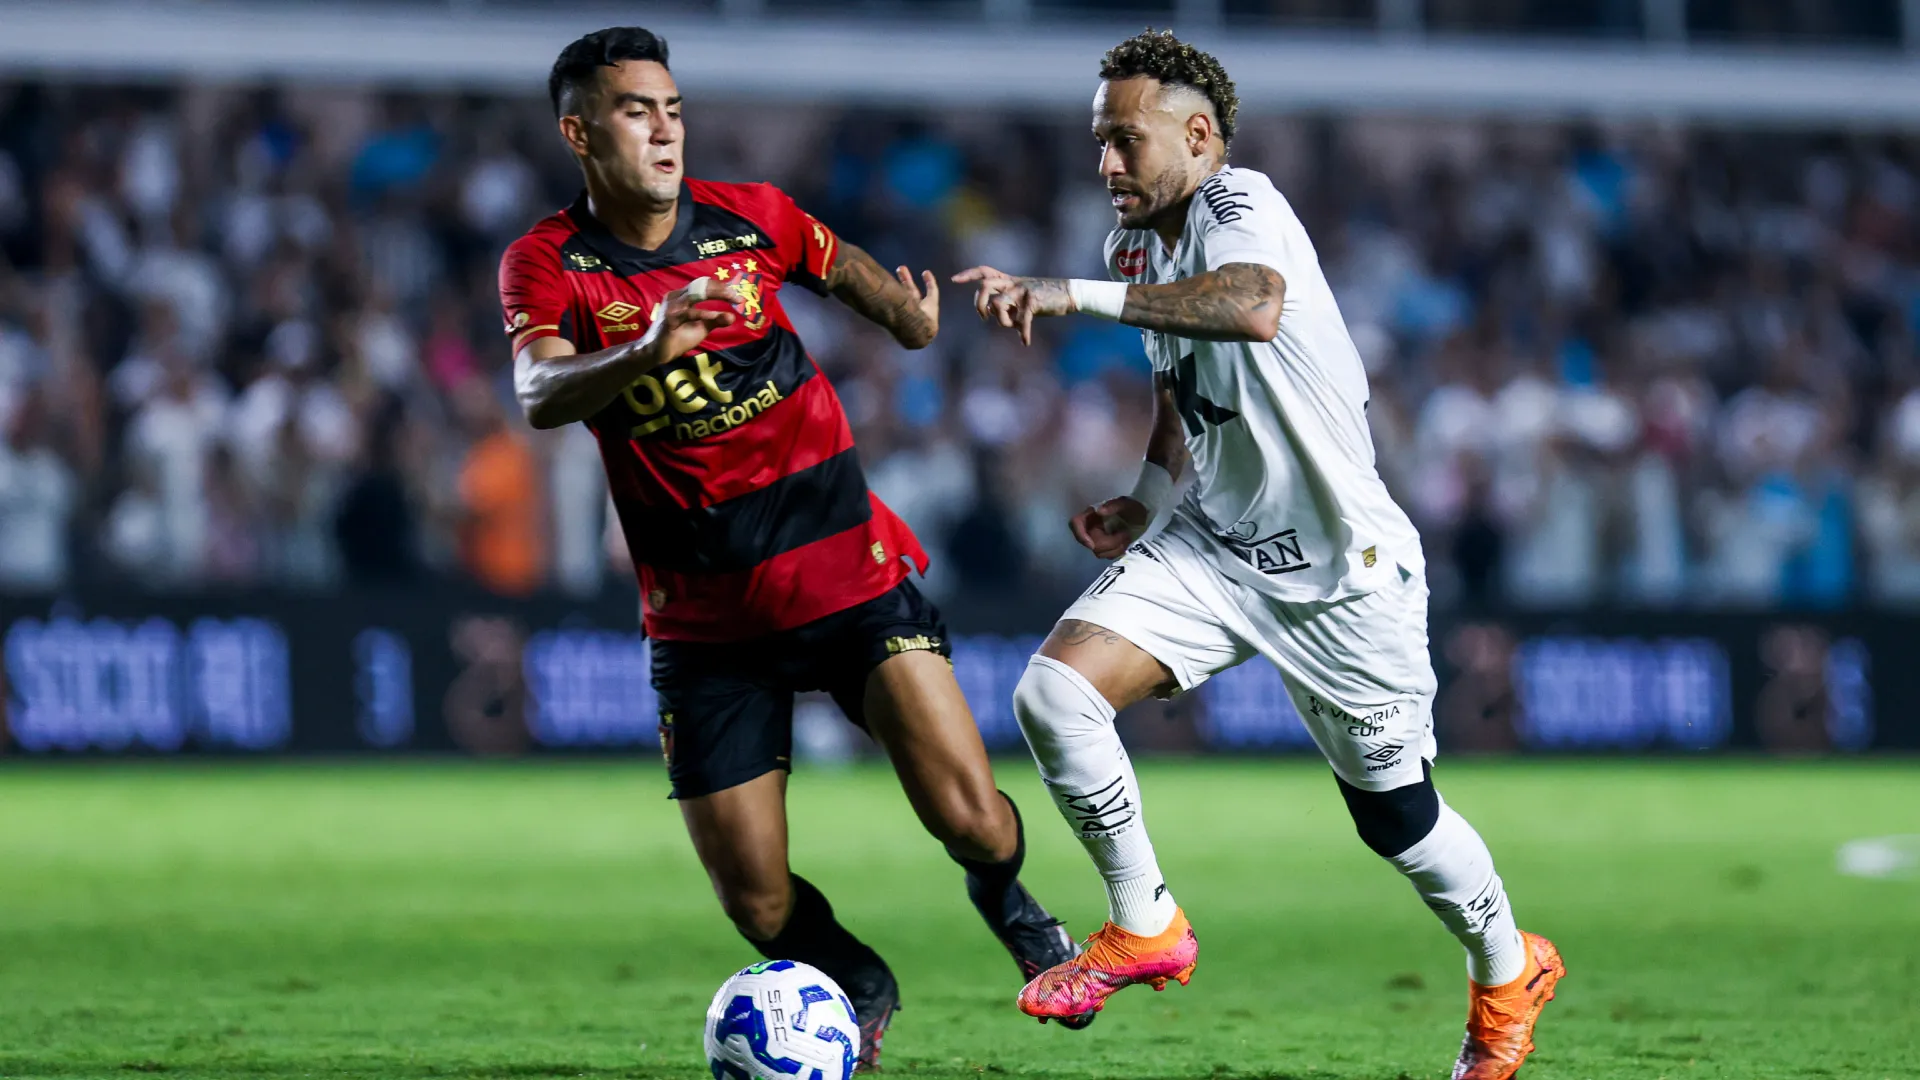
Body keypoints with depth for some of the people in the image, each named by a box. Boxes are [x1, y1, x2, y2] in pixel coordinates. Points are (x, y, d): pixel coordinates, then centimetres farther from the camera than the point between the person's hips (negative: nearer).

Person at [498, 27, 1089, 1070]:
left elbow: (838, 264, 23)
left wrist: (903, 308, 1)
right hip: (703, 621, -1)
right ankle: (860, 987, 31)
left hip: (848, 568, 1)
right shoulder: (546, 263, -7)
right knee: (757, 906, -2)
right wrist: (647, 349, -45)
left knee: (968, 817, -14)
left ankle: (1004, 897, 23)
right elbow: (541, 395, -26)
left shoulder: (750, 216, 1)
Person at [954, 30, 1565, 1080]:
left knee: (1393, 815, 5)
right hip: (1213, 542, 7)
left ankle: (1508, 971, 35)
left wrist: (1076, 294, -49)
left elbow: (1254, 306, -46)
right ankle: (1144, 927, 1)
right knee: (1054, 689, -16)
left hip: (1341, 566, -7)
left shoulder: (1241, 205, -21)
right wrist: (1150, 500, 5)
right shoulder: (1143, 244, 5)